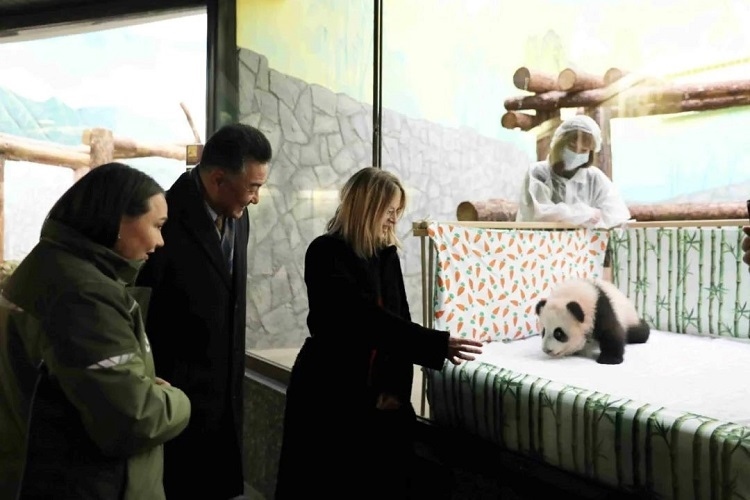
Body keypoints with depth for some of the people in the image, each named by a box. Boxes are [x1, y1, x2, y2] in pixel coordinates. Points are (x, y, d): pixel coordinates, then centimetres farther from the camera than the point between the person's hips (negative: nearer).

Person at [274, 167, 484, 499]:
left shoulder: (387, 253, 7)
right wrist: (439, 344, -29)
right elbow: (366, 317, -23)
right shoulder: (325, 252, -13)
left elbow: (399, 320, 5)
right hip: (329, 393, -5)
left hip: (380, 393, 6)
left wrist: (397, 387, -7)